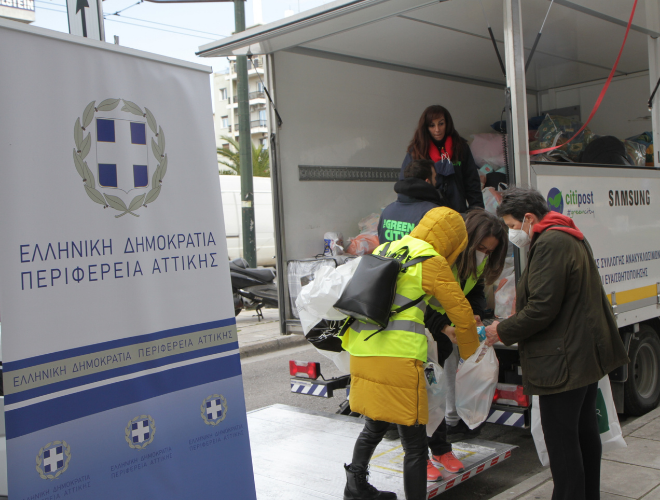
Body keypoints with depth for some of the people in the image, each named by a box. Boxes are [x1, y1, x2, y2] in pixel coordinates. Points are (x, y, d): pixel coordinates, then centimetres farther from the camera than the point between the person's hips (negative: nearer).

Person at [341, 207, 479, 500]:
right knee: (414, 445, 3)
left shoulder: (384, 250, 18)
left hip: (361, 352, 8)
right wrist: (471, 355, 18)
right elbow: (461, 313, 1)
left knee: (374, 426, 27)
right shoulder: (432, 261, -2)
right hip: (398, 359, -8)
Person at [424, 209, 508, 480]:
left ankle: (441, 449, 26)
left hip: (450, 329, 7)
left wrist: (475, 314, -13)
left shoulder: (478, 262, -4)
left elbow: (476, 293, 9)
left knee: (450, 389, 10)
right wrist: (443, 327, -34)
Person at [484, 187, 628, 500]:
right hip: (587, 353, 11)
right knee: (584, 430, 21)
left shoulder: (550, 244, -19)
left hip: (564, 361, -11)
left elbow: (541, 309, -23)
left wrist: (503, 332, -10)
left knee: (561, 439, -3)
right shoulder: (571, 238, 15)